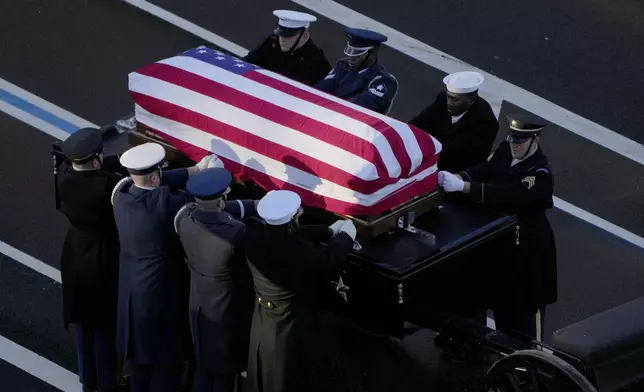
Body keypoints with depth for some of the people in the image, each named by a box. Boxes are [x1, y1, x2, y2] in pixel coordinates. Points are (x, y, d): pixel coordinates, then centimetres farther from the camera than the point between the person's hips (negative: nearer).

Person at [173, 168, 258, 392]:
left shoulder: (184, 219, -20)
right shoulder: (236, 234, -38)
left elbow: (221, 212, -4)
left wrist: (256, 205, -6)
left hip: (199, 306, 6)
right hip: (227, 313, -6)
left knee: (204, 367, 25)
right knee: (224, 373, 16)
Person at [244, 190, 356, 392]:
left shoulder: (254, 235, -18)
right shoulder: (299, 252, -37)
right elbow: (330, 257, -17)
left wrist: (329, 231, 9)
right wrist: (346, 235, 3)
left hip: (262, 325, 6)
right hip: (291, 329, -6)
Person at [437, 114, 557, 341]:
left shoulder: (540, 174, -28)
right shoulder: (506, 150, -3)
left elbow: (505, 194, -37)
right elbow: (484, 170, -12)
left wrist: (462, 186, -45)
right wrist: (457, 177, -34)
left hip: (527, 246, -8)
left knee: (526, 306, 7)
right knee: (502, 297, 22)